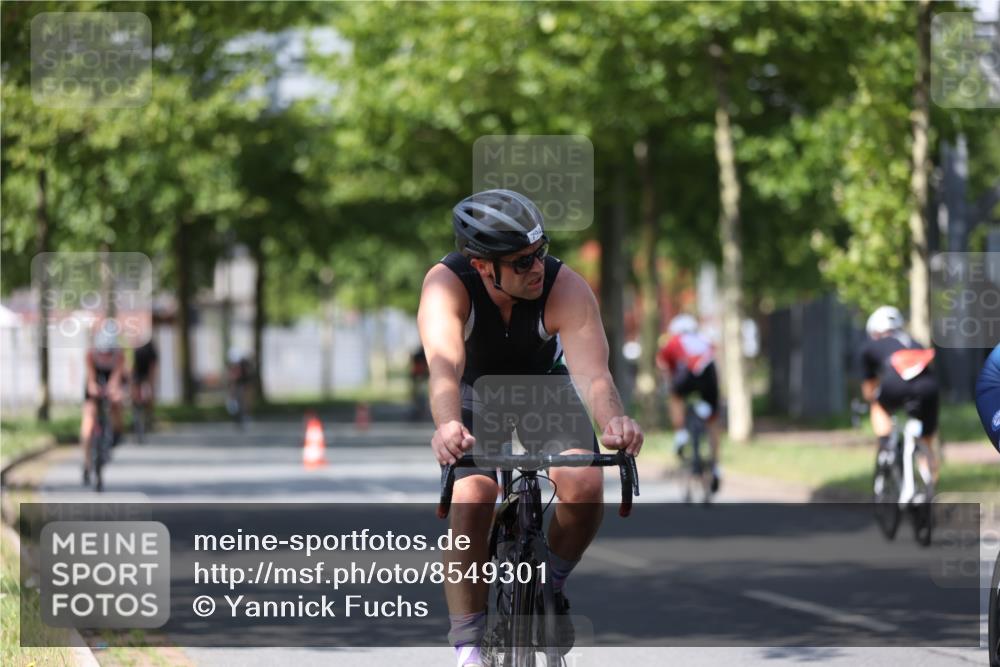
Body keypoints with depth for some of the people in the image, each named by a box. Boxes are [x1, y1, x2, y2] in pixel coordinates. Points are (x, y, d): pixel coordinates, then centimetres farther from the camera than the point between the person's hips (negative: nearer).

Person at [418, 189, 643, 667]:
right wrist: (447, 426, -71)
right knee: (471, 500, -26)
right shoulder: (447, 284, -34)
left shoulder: (567, 289, -33)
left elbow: (592, 371, -45)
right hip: (475, 394, -1)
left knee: (585, 488, -23)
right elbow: (444, 363, -50)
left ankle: (551, 585, 8)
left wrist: (614, 420, -68)